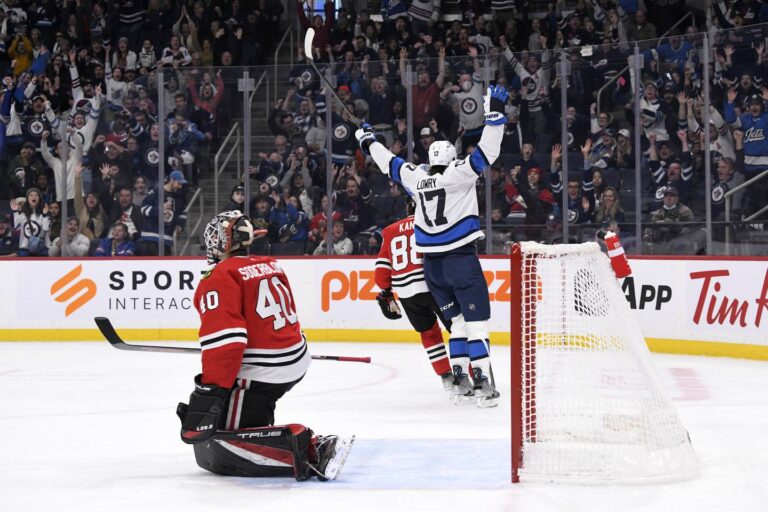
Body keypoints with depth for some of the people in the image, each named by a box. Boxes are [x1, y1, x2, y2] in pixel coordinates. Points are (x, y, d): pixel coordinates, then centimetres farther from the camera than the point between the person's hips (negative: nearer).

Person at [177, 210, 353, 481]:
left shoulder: (220, 278, -12)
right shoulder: (270, 266, 13)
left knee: (218, 451, -9)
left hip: (259, 374, -9)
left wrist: (210, 391, -24)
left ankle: (303, 448, -25)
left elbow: (224, 337, -23)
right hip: (295, 362, 9)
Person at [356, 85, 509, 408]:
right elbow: (487, 151, -14)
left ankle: (459, 378, 12)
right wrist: (495, 112, -13)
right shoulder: (459, 174, -7)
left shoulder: (416, 178, 6)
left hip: (432, 263, 6)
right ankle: (482, 382, -16)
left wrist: (368, 143, 38)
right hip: (461, 259, -6)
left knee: (458, 320, 17)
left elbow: (390, 164, 22)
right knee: (476, 320, -7)